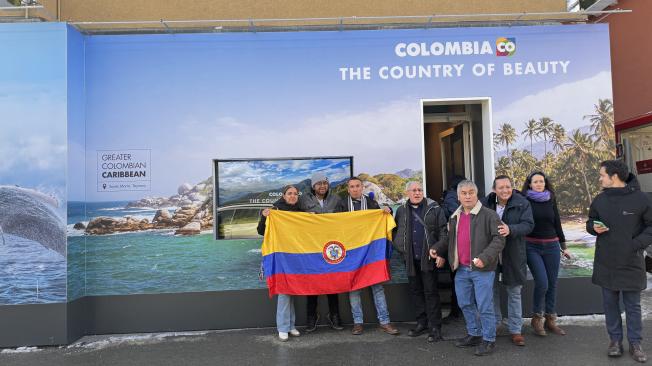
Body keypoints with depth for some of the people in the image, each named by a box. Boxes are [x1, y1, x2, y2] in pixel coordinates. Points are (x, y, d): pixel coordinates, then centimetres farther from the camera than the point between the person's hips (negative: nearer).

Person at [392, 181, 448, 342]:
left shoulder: (434, 208, -1)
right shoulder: (401, 211, 9)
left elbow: (443, 232, -4)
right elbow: (395, 232, 18)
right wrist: (400, 248, 5)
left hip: (429, 257, -4)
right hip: (410, 259, 4)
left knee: (431, 292, -1)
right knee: (416, 291, 12)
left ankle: (435, 327, 8)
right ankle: (422, 323, 25)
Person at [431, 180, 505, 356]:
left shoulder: (488, 215, -9)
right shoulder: (454, 217, 13)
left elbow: (499, 239, -16)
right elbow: (450, 240, 26)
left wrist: (485, 257, -26)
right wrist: (437, 248, 11)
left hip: (482, 270, -7)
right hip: (461, 269, 7)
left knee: (484, 307, 1)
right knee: (465, 304, 16)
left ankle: (489, 340, 15)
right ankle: (474, 335, 32)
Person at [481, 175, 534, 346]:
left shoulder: (522, 204, -7)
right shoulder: (486, 203, -2)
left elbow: (528, 224, -16)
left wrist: (510, 229, -33)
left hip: (513, 256, -1)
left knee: (514, 293, 10)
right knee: (492, 290, 13)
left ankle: (515, 329, 22)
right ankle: (494, 324, 31)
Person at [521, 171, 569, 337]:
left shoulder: (551, 201, 8)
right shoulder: (525, 201, -3)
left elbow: (557, 224, 13)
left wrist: (563, 246, 16)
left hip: (551, 246, 4)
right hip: (532, 247, -4)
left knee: (552, 284, 7)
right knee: (542, 283, -12)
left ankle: (550, 320, 21)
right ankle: (536, 318, 8)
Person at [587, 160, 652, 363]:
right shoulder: (600, 199, 3)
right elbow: (590, 222, 14)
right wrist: (594, 227, -8)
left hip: (632, 263, -3)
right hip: (606, 263, 3)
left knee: (633, 305, 10)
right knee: (610, 303, 12)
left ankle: (635, 343, 23)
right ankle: (615, 340, 25)